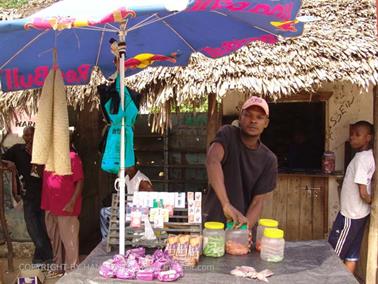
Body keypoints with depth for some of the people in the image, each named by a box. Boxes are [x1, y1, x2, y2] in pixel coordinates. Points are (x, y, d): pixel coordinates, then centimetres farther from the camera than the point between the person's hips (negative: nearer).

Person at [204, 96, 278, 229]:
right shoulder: (228, 134, -15)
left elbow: (258, 201, -9)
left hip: (243, 225, 2)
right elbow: (212, 161, -35)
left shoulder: (269, 159, -7)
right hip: (214, 222, -2)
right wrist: (226, 205, -47)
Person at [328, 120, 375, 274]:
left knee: (334, 254, 2)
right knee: (351, 254, 15)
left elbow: (363, 193, -22)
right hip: (356, 213, 9)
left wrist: (371, 202, -7)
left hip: (351, 214, -9)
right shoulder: (368, 156, 7)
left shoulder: (361, 158, -22)